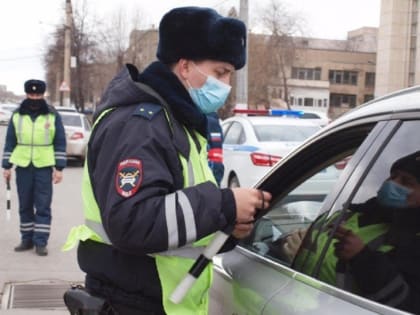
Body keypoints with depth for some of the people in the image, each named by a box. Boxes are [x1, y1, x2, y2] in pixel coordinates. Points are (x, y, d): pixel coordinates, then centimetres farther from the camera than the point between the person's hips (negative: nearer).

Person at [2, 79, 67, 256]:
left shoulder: (53, 116, 0)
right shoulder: (17, 116, 6)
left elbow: (60, 143, 0)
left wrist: (59, 168, -6)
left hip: (44, 168, -2)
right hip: (23, 167, 3)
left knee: (43, 207, -1)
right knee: (25, 206, 9)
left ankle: (40, 242, 4)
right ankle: (27, 239, 20)